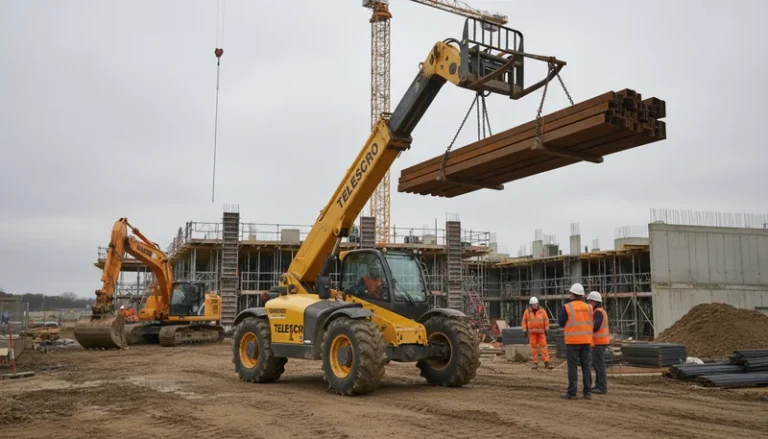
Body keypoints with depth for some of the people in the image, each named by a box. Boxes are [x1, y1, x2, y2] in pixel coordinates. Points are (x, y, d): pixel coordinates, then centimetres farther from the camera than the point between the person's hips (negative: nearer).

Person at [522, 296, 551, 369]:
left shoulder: (542, 311, -2)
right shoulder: (527, 311, 0)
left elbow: (546, 320, -1)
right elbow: (524, 321, 4)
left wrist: (547, 330, -6)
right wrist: (524, 330, -2)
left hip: (541, 332, 0)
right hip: (532, 332, 0)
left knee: (543, 346, -5)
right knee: (533, 347, 0)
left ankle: (546, 363, -5)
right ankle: (535, 363, 5)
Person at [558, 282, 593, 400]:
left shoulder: (567, 307, -8)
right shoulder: (588, 307, 7)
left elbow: (561, 323, -2)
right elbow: (589, 323, 17)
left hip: (572, 341, -4)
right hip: (586, 340, 4)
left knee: (573, 367, -1)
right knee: (586, 366, 6)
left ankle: (572, 392, -1)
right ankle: (587, 392, 5)